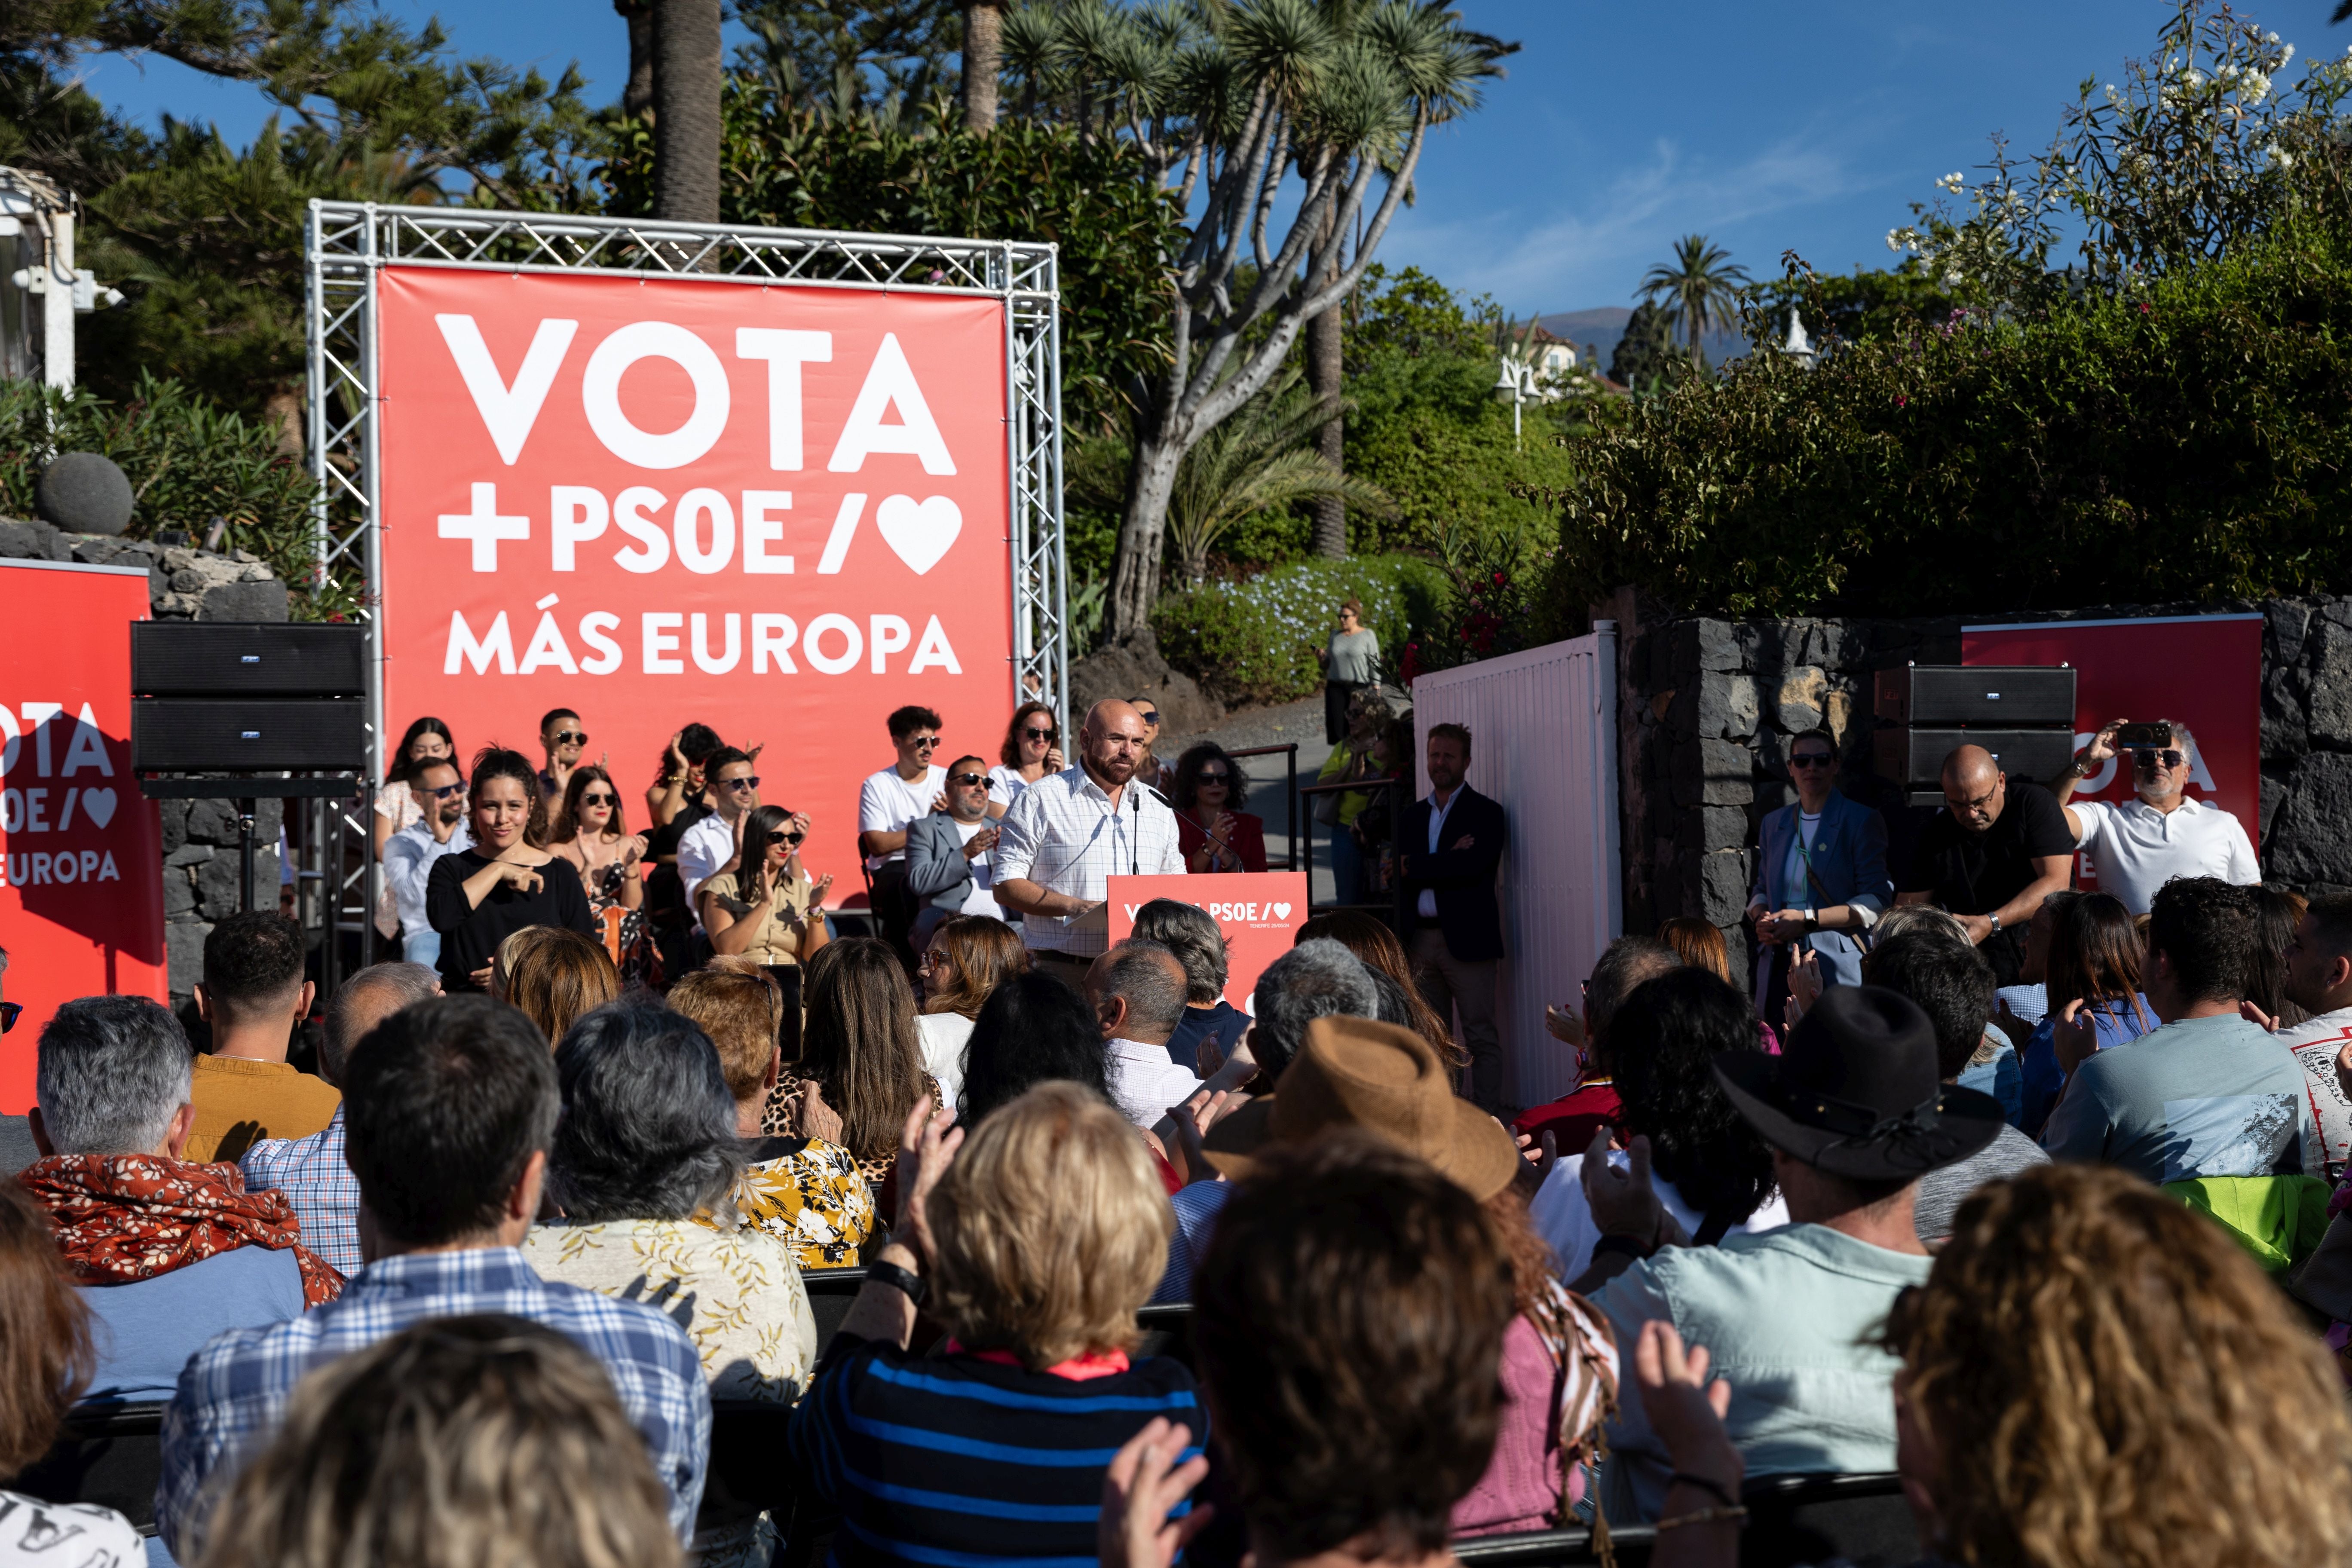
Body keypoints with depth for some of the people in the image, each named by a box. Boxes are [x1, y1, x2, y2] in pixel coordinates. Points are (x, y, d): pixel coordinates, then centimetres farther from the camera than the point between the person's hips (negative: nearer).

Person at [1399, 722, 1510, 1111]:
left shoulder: (1485, 813, 0)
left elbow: (1471, 866, -16)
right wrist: (1448, 858, -12)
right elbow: (1399, 869, 2)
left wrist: (1414, 867, -7)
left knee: (1481, 1036, -3)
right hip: (1421, 938, 5)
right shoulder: (1413, 814, 16)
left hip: (1466, 937, -5)